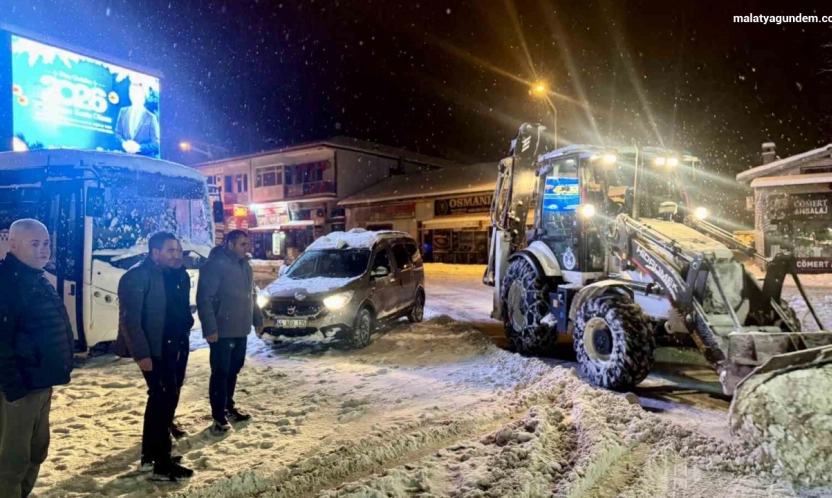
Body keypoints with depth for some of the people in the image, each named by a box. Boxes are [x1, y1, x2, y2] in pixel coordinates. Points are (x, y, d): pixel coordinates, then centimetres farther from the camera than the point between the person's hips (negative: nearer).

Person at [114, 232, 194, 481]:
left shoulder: (179, 275, 8)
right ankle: (162, 464, 6)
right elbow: (130, 319, -18)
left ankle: (151, 453, 34)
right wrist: (141, 354, -20)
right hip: (154, 350, -9)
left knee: (162, 398, 18)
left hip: (175, 346, 9)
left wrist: (185, 331, 9)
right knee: (163, 399, -5)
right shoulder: (138, 276, -16)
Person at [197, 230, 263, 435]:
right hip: (222, 331, -8)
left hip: (240, 330, 8)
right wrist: (210, 328, -23)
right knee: (220, 373, -1)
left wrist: (257, 319, 19)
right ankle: (219, 417, 8)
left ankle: (229, 407, 31)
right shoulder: (214, 265, -15)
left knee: (233, 371, 17)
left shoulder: (244, 265, 13)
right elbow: (204, 299, -19)